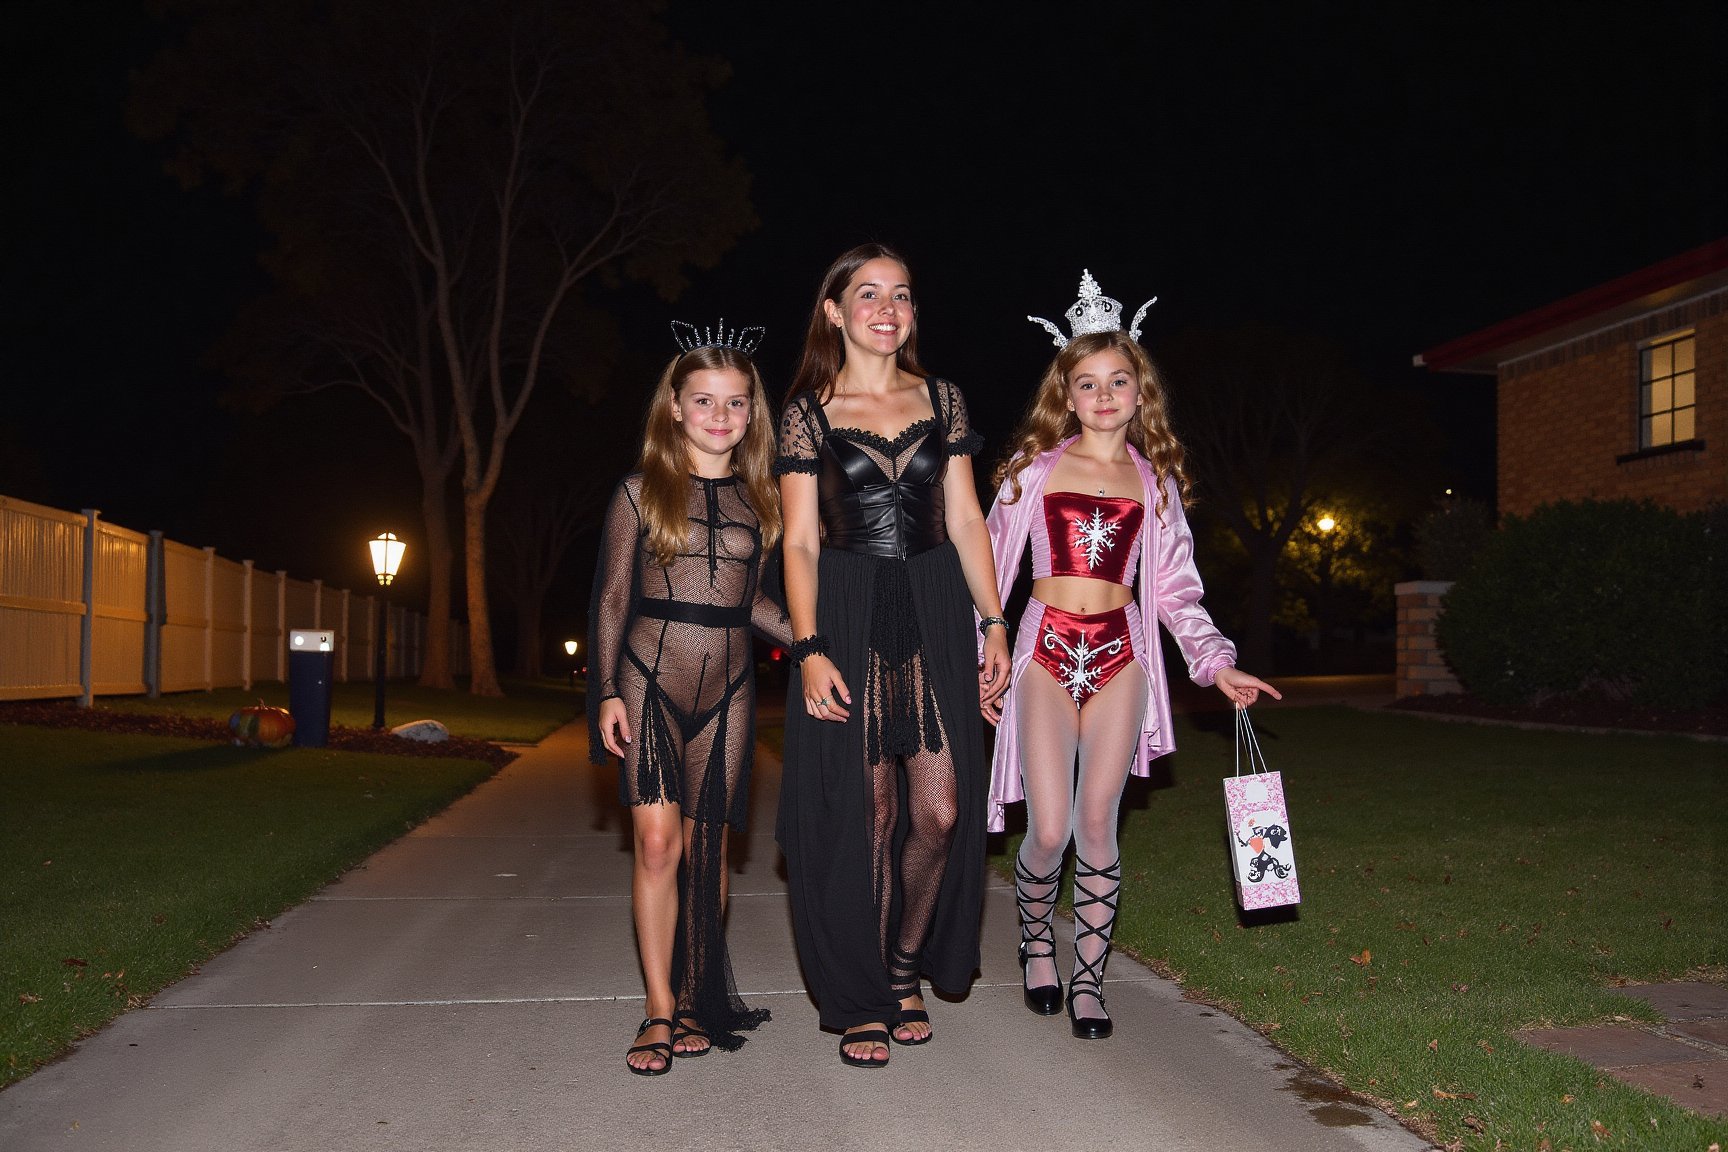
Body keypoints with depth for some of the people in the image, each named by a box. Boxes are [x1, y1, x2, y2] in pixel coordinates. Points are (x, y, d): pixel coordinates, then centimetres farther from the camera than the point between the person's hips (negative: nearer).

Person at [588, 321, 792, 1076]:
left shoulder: (758, 499, 11)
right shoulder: (641, 491, 3)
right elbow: (612, 597, 3)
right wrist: (607, 691, -3)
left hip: (727, 686, 2)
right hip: (651, 678, -2)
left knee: (708, 845, 4)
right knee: (657, 840, -9)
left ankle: (699, 1002, 17)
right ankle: (660, 1011, 2)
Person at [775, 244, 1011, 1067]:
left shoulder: (943, 400, 12)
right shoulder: (807, 412, 3)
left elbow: (965, 521, 10)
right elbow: (801, 542, -1)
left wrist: (995, 623, 3)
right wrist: (810, 648, -11)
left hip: (935, 613, 3)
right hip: (848, 616, -2)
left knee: (942, 810, -1)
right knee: (864, 811, -1)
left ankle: (907, 967, 24)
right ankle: (861, 1002, 15)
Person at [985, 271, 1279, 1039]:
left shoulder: (1154, 480, 11)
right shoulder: (1036, 469, 5)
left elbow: (1176, 585, 14)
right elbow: (991, 566, 7)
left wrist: (1217, 662, 3)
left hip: (1121, 655, 2)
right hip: (1046, 651, -1)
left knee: (1098, 824, 0)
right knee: (1050, 828, -7)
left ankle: (1088, 981, 13)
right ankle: (1036, 939, 24)